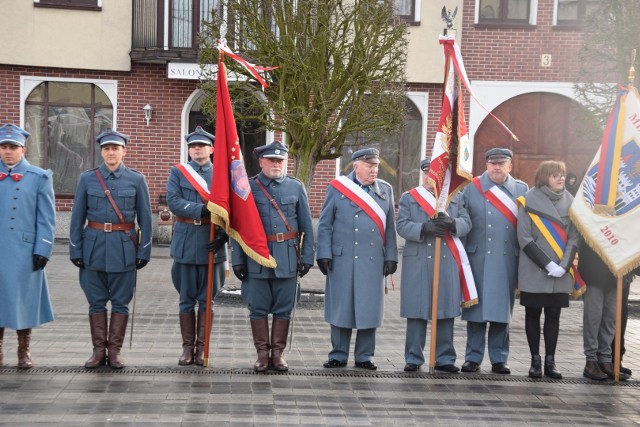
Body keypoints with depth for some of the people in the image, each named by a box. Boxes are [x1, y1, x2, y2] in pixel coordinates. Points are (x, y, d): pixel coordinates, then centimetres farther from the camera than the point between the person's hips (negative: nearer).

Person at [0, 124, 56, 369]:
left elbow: (46, 219, 0)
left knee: (23, 301, 4)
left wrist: (42, 251, -7)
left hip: (24, 253, -2)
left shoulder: (39, 177, 3)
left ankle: (24, 352, 18)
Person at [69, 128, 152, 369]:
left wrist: (144, 251, -2)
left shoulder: (136, 180, 2)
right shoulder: (87, 179, 5)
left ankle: (114, 351, 13)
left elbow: (145, 218, 2)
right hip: (94, 247, 1)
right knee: (96, 301, 6)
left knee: (120, 302, 4)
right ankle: (99, 350, 15)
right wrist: (75, 249, 0)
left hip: (124, 248, -1)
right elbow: (77, 217, 6)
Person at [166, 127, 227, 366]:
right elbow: (174, 202, -7)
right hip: (186, 243, 0)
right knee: (187, 299, 7)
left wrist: (223, 235, -13)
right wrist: (202, 209, -20)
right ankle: (187, 346, 15)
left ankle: (202, 347, 15)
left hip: (211, 243, 0)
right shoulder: (177, 172, 6)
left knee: (207, 299, 6)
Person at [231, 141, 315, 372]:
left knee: (283, 309, 6)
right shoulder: (247, 187, 2)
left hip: (287, 259, 1)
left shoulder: (296, 188, 7)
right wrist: (237, 259, -3)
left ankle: (278, 352, 17)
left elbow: (306, 226, 8)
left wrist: (307, 257, 2)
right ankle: (262, 352, 15)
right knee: (258, 308, 4)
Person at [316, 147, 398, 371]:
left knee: (369, 309, 5)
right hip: (342, 260, -2)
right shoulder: (337, 188, 3)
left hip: (373, 261, 2)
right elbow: (324, 225, 3)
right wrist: (324, 255, -4)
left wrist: (391, 257, 6)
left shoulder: (385, 190, 11)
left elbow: (390, 227, 11)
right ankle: (338, 355, 16)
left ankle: (364, 356, 17)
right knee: (341, 308, 5)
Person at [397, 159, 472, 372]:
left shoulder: (455, 198, 16)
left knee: (446, 310, 3)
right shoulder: (408, 197, 10)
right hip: (417, 263, -2)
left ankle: (445, 359, 12)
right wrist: (424, 228, -19)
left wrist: (451, 223, -17)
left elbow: (466, 223, 5)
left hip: (448, 262, 2)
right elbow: (402, 226, -2)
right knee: (416, 311, -1)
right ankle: (413, 358, 8)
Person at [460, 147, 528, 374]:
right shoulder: (472, 188, 4)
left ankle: (499, 359, 16)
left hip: (507, 261, 1)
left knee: (502, 310, 7)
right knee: (476, 308, 4)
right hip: (478, 259, -1)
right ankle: (473, 358, 12)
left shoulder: (522, 190, 8)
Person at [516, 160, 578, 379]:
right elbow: (524, 238, -8)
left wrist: (564, 265, -9)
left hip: (561, 273, 3)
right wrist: (547, 264, -14)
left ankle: (550, 361, 13)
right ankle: (535, 360, 12)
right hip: (534, 272, -3)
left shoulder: (569, 201, 6)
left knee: (553, 315, 6)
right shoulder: (529, 201, -5)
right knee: (533, 314, 4)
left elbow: (574, 236, 5)